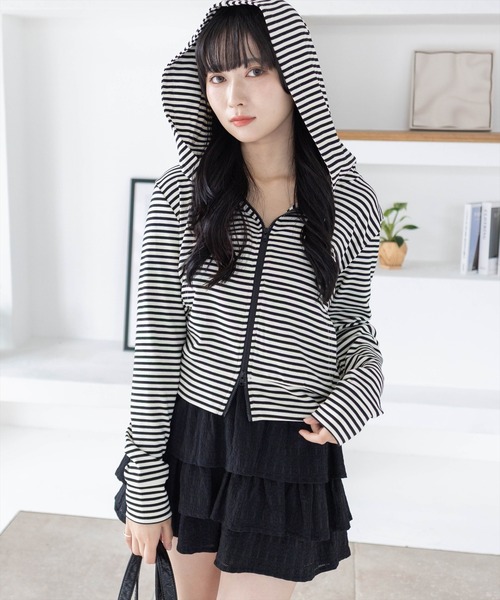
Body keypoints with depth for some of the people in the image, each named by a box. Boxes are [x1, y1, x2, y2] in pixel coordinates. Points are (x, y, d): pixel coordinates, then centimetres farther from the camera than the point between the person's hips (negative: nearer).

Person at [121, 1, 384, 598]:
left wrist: (354, 395, -13)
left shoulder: (351, 202, -5)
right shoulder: (181, 192, -7)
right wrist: (145, 487, -5)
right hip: (191, 437, 1)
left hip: (290, 454, -1)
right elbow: (156, 340, -6)